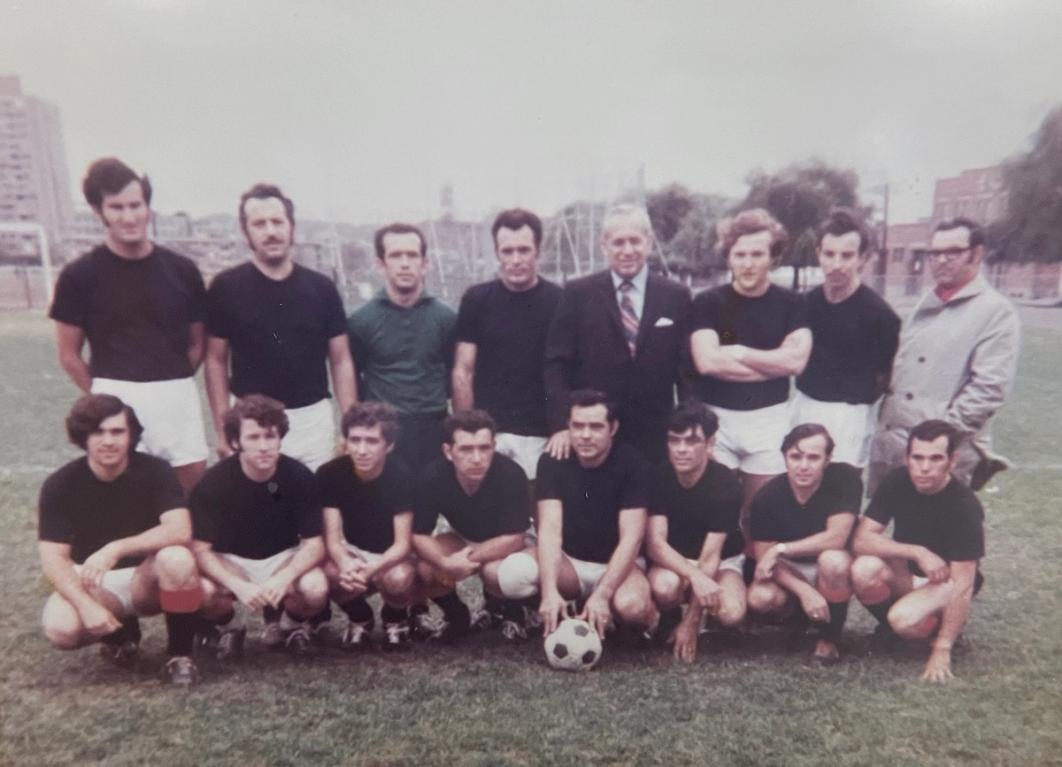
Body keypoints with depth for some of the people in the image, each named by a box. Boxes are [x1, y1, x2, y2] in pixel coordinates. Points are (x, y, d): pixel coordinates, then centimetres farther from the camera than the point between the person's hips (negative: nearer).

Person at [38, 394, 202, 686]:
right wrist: (86, 605, -29)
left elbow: (180, 530, -27)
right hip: (92, 582, 2)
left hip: (146, 578, -1)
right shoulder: (60, 485, -11)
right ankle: (119, 632, 8)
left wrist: (116, 549, -36)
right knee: (60, 628, -30)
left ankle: (180, 654, -13)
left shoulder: (155, 471, -16)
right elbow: (53, 558, -14)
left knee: (177, 558, -35)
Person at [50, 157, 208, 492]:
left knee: (194, 488, 8)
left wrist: (172, 385, 6)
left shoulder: (182, 270, 4)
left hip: (178, 398, 2)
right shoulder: (80, 275, 0)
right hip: (117, 400, -2)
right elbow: (69, 355, 5)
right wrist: (106, 396, 3)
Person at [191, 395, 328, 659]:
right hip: (230, 561, 0)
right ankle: (231, 627, 5)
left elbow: (314, 544, -16)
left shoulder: (300, 477, -18)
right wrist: (238, 585, -35)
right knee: (203, 592, -32)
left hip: (283, 558, 0)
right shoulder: (214, 481, -19)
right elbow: (201, 549, -18)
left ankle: (290, 625, 7)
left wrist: (284, 578, -35)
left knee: (316, 590, -31)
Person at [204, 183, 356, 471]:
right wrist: (222, 428, -5)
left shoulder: (321, 288, 2)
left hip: (313, 419, 2)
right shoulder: (226, 287, -2)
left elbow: (341, 361, 4)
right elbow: (216, 361, 2)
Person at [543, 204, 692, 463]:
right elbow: (557, 364, -3)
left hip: (655, 436, 1)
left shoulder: (676, 296, 3)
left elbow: (687, 369, 4)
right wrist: (561, 424, -11)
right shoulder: (577, 294, -1)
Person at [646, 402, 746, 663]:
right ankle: (668, 620, 2)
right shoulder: (658, 477, -17)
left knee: (732, 613, -31)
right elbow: (655, 543, -23)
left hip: (722, 561, 0)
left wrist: (691, 621, -24)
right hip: (673, 561, 0)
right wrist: (695, 576, -41)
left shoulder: (726, 484, -23)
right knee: (665, 587, -35)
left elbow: (710, 556, -23)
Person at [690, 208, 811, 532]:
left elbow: (797, 360, -9)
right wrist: (773, 365, -9)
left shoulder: (791, 303, 3)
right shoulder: (708, 302, -2)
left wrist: (738, 352, -8)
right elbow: (707, 361, -15)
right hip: (716, 417, -1)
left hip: (769, 419, 1)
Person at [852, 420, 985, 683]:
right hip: (904, 574, 3)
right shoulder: (897, 481, -13)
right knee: (865, 569, -30)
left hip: (944, 582, -3)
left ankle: (944, 630, 2)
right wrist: (918, 553, -31)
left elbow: (962, 585, -25)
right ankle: (889, 628, -1)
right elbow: (861, 540, -18)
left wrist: (942, 651, -28)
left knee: (905, 619, -33)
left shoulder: (965, 506, -24)